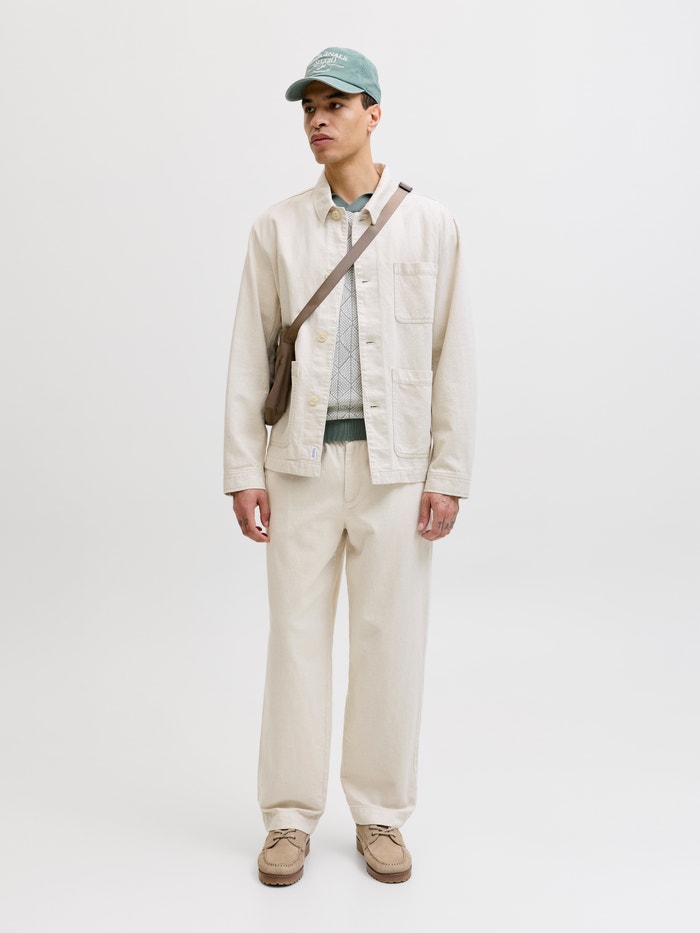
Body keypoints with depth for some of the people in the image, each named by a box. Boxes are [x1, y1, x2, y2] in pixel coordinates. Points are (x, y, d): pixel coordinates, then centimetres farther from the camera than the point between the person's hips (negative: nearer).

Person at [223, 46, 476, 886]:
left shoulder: (430, 225, 3)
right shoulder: (277, 227, 6)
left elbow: (453, 355, 2)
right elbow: (249, 354, 5)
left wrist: (450, 472, -4)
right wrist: (242, 471, -1)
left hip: (394, 463, 0)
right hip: (302, 461, 1)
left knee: (389, 639, 5)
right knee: (296, 635, 5)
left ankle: (381, 816, 21)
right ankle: (290, 818, 19)